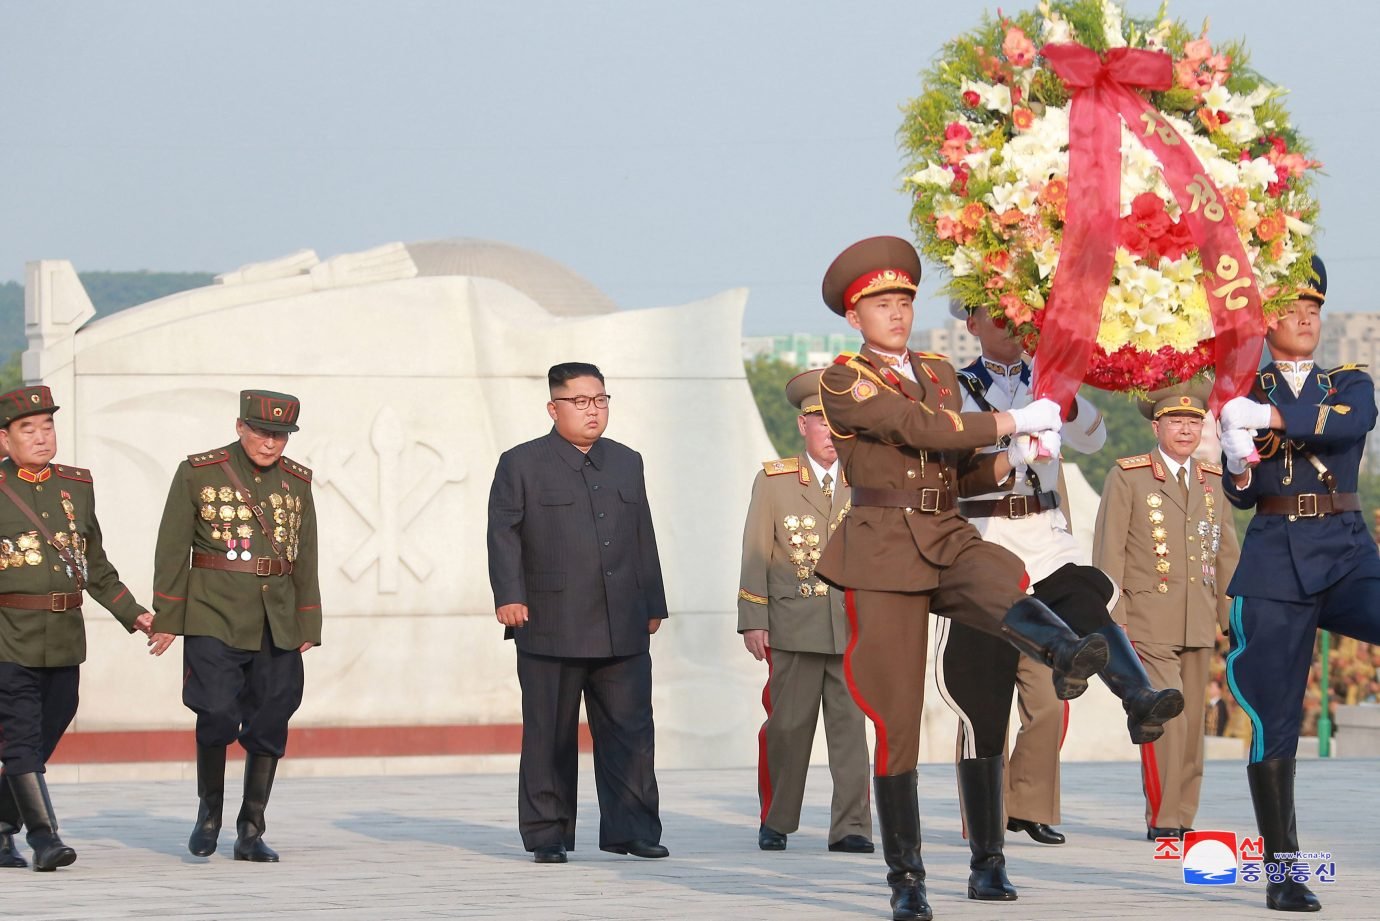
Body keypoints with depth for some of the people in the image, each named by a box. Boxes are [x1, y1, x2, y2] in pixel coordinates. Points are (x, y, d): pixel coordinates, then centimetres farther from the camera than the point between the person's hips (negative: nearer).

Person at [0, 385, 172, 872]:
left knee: (41, 741, 9)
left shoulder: (77, 487, 11)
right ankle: (44, 837, -10)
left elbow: (97, 568, 19)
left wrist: (135, 615, 12)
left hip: (65, 642, 5)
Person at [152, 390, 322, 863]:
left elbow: (306, 557, 13)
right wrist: (165, 620, -3)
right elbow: (172, 549, 0)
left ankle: (251, 833, 10)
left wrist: (307, 626, 9)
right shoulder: (198, 473, -1)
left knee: (269, 725, 1)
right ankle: (209, 807, 10)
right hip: (214, 616, -4)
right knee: (217, 716, -14)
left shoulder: (296, 481, 9)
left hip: (277, 623, 4)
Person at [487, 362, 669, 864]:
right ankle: (547, 836, 6)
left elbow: (643, 537, 21)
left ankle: (631, 829, 5)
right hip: (551, 630, -4)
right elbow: (503, 534, -3)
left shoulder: (627, 462, 18)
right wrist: (509, 596, -15)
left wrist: (652, 605, 18)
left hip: (622, 631, 4)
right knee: (549, 737, 0)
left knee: (630, 731, 0)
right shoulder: (521, 464, 4)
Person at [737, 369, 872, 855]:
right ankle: (775, 822, 17)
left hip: (854, 627, 1)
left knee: (851, 724, -4)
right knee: (788, 724, 3)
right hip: (794, 627, -1)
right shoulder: (773, 481, 7)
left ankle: (851, 827, -2)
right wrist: (753, 621, -1)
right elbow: (755, 555, 5)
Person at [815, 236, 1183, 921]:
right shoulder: (843, 382, -2)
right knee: (896, 719, -5)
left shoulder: (938, 373, 18)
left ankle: (1069, 659, -64)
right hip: (884, 551, -4)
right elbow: (923, 428, -16)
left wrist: (1014, 460, -1)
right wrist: (1013, 422, -15)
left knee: (1006, 588, -33)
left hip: (950, 541, 4)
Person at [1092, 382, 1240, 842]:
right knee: (1165, 715, -15)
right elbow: (1108, 554, -4)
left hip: (1197, 626, 5)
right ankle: (1162, 818, -10)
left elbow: (1227, 555, 17)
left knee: (1191, 721, 6)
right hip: (1148, 625, -5)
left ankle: (1182, 817, 13)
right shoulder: (1127, 477, -1)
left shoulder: (1213, 481, 14)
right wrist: (1113, 624, -10)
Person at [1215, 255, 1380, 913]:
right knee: (1273, 721, -4)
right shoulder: (1244, 394, 12)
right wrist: (1237, 465, -18)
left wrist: (1269, 416, -21)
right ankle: (1282, 874, 3)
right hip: (1274, 561, -1)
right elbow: (1241, 497, 5)